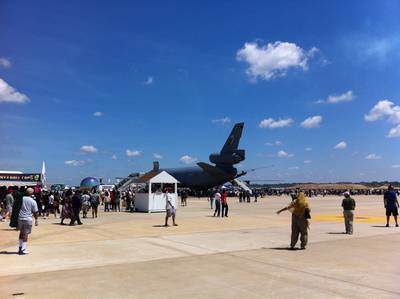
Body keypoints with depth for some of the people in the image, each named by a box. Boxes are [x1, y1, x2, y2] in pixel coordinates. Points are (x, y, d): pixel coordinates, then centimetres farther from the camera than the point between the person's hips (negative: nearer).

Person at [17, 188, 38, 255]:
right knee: (25, 234, 3)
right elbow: (35, 212, -3)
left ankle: (20, 247, 26)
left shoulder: (21, 198, 0)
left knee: (21, 232, 21)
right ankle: (23, 250, 3)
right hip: (28, 219, -4)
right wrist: (36, 220, 9)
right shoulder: (33, 201, -7)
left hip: (20, 218, 4)